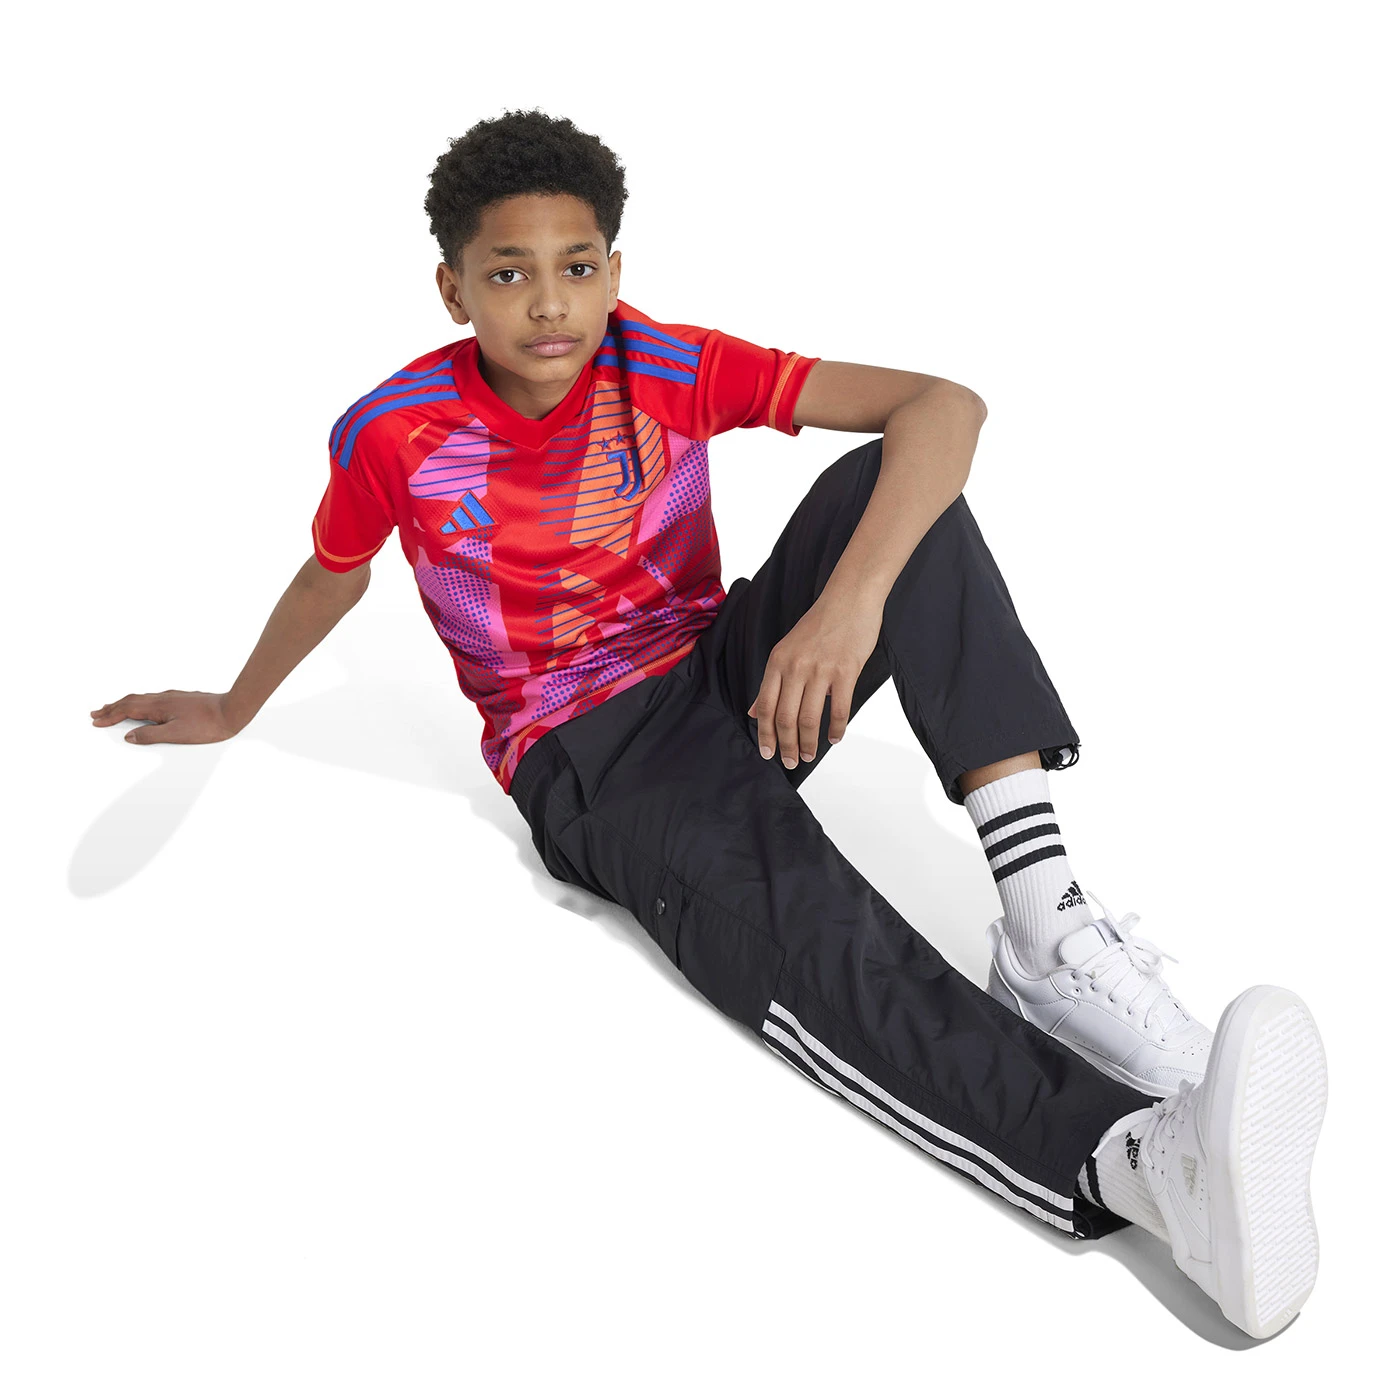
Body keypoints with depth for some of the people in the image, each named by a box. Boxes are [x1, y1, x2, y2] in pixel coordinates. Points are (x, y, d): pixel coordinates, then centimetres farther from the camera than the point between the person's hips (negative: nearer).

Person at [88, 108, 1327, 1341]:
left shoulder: (672, 368, -10)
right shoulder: (392, 438, -9)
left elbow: (943, 404, -18)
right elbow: (331, 578, 14)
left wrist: (852, 601, -34)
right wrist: (234, 711, 30)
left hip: (731, 674, 3)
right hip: (585, 761, -2)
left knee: (887, 483, -24)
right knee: (786, 916, -35)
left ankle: (1041, 921, -35)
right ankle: (1139, 1157, -54)